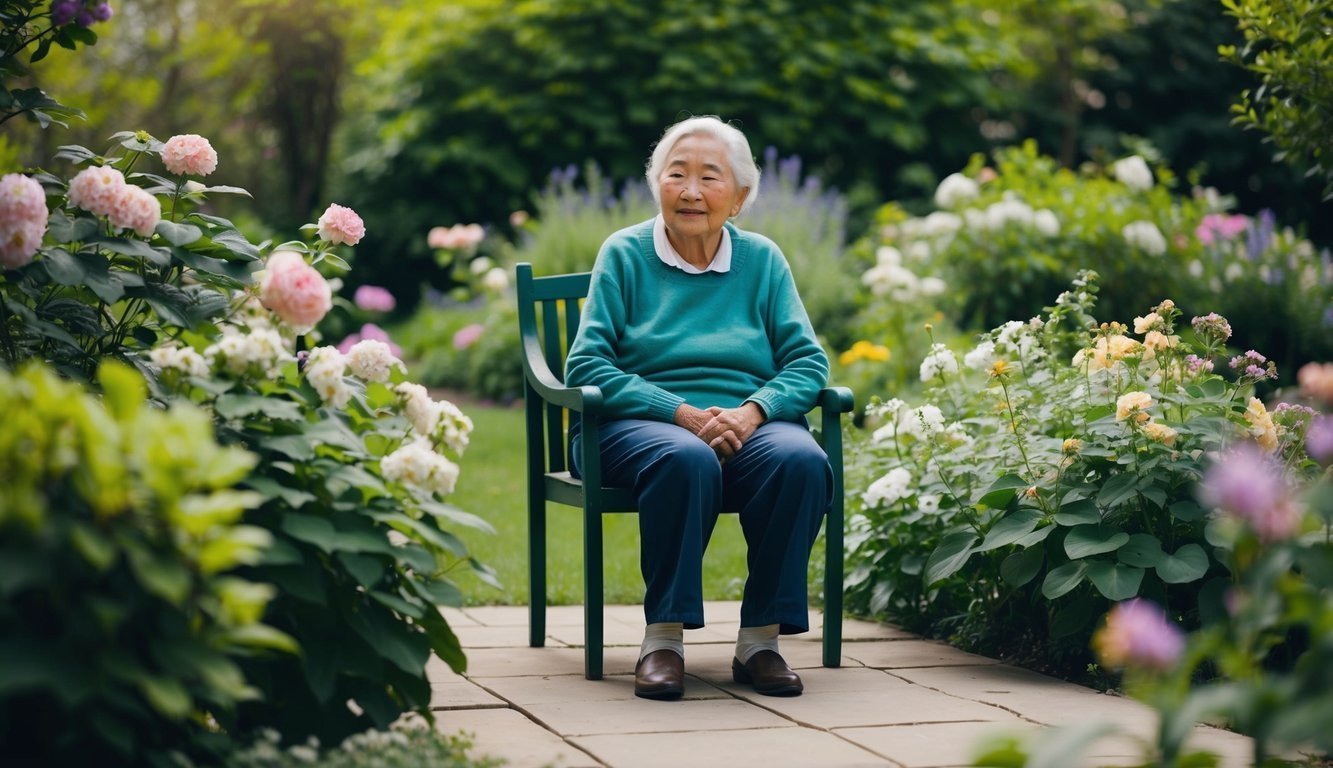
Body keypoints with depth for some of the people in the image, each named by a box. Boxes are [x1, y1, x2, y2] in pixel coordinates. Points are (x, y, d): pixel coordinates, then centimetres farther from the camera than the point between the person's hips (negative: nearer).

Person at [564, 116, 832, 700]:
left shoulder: (762, 260, 14)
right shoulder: (625, 254, 7)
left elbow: (808, 362, 6)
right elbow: (586, 366, -2)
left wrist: (753, 412, -16)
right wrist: (682, 414, -15)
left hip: (748, 426, 2)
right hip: (642, 425, -2)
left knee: (800, 460, -32)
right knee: (686, 459, -38)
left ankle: (760, 639, -22)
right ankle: (663, 637, -28)